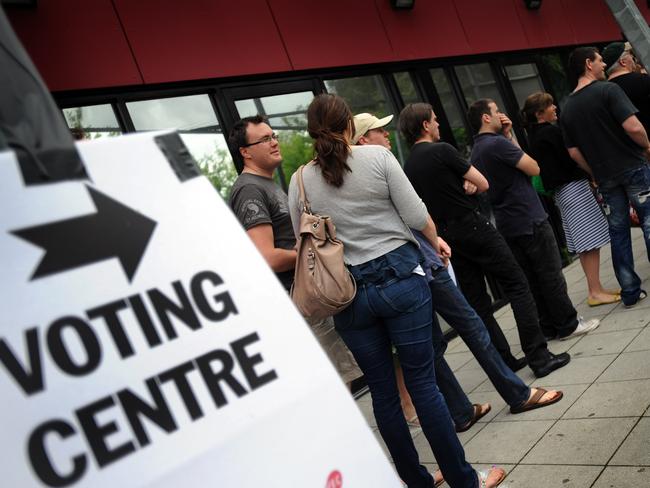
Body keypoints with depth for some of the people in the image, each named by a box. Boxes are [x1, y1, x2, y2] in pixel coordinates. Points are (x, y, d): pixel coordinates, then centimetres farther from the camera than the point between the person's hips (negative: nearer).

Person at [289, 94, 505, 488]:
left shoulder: (300, 181, 1)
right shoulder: (377, 156, -5)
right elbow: (416, 215, -5)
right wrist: (437, 240, 14)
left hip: (349, 293, 2)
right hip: (400, 277, -2)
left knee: (383, 392, 13)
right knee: (423, 384, 5)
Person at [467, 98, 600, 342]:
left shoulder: (476, 151, 12)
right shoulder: (497, 143, -17)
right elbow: (534, 168, -12)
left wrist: (509, 136, 8)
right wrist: (508, 137, 1)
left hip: (507, 224, 9)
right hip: (529, 220, -9)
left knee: (530, 278, 13)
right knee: (550, 274, 1)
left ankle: (549, 326, 20)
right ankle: (568, 325, 10)